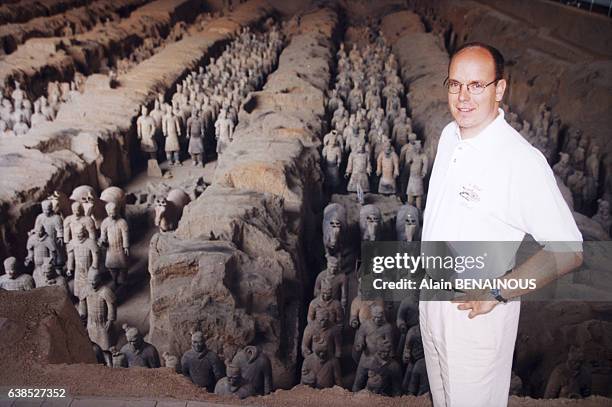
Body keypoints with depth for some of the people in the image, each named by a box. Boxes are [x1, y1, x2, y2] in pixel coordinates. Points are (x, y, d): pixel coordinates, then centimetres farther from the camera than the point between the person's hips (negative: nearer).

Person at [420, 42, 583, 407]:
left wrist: (498, 291, -24)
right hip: (433, 295, 7)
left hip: (478, 311, -7)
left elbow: (568, 251, -22)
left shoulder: (523, 161, -25)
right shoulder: (450, 135, -1)